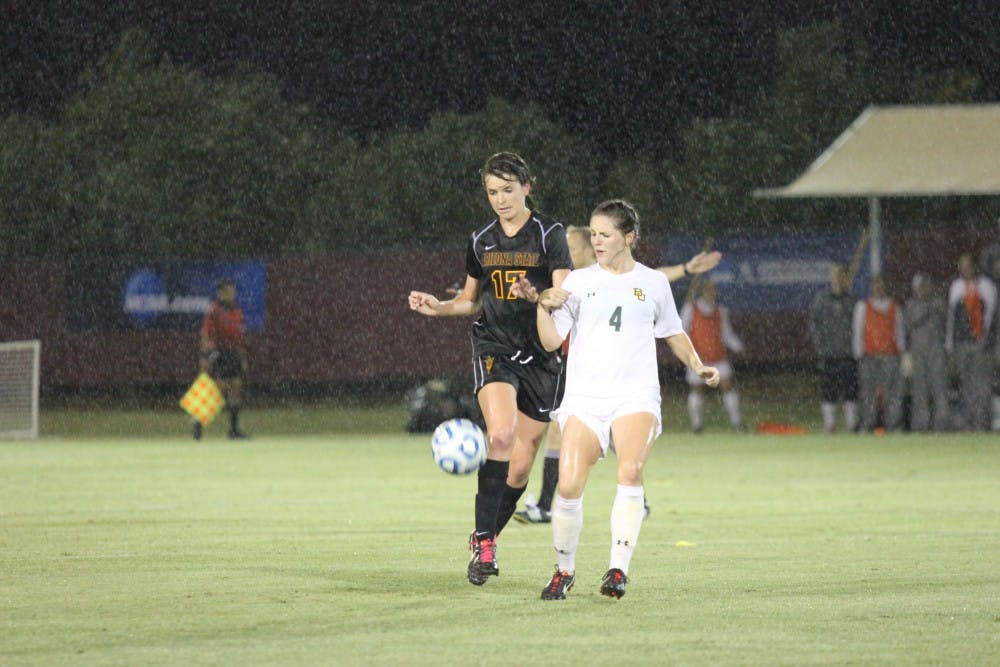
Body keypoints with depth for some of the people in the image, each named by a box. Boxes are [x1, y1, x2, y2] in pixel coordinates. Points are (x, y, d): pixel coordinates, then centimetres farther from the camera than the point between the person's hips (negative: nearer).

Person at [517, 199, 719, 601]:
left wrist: (698, 366, 11)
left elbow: (673, 333, 25)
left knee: (630, 471, -26)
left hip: (636, 397, 0)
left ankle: (619, 569, -24)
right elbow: (551, 341, 5)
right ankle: (564, 571, 9)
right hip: (585, 397, 1)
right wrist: (542, 306, -11)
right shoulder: (579, 281, 10)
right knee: (569, 486, -13)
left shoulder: (653, 283, 12)